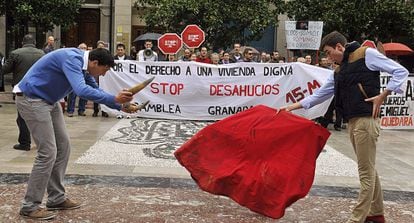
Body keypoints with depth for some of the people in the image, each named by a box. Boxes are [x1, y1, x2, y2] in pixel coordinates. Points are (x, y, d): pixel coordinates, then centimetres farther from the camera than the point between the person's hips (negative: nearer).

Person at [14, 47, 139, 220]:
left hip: (49, 101, 10)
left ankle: (56, 198, 18)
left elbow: (95, 91, 14)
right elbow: (81, 90, -40)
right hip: (31, 100, -10)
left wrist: (121, 106, 5)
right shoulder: (71, 59, -25)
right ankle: (30, 206, -2)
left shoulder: (82, 64, 5)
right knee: (48, 152, -12)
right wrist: (114, 99, -41)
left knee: (63, 147, 9)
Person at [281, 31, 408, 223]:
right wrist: (293, 106, 19)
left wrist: (382, 95, -12)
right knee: (368, 170, 16)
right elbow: (319, 95, 23)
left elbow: (401, 72, -4)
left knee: (366, 172, -4)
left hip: (366, 120, -8)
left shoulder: (367, 54, -2)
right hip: (352, 122, 8)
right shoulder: (339, 72, 19)